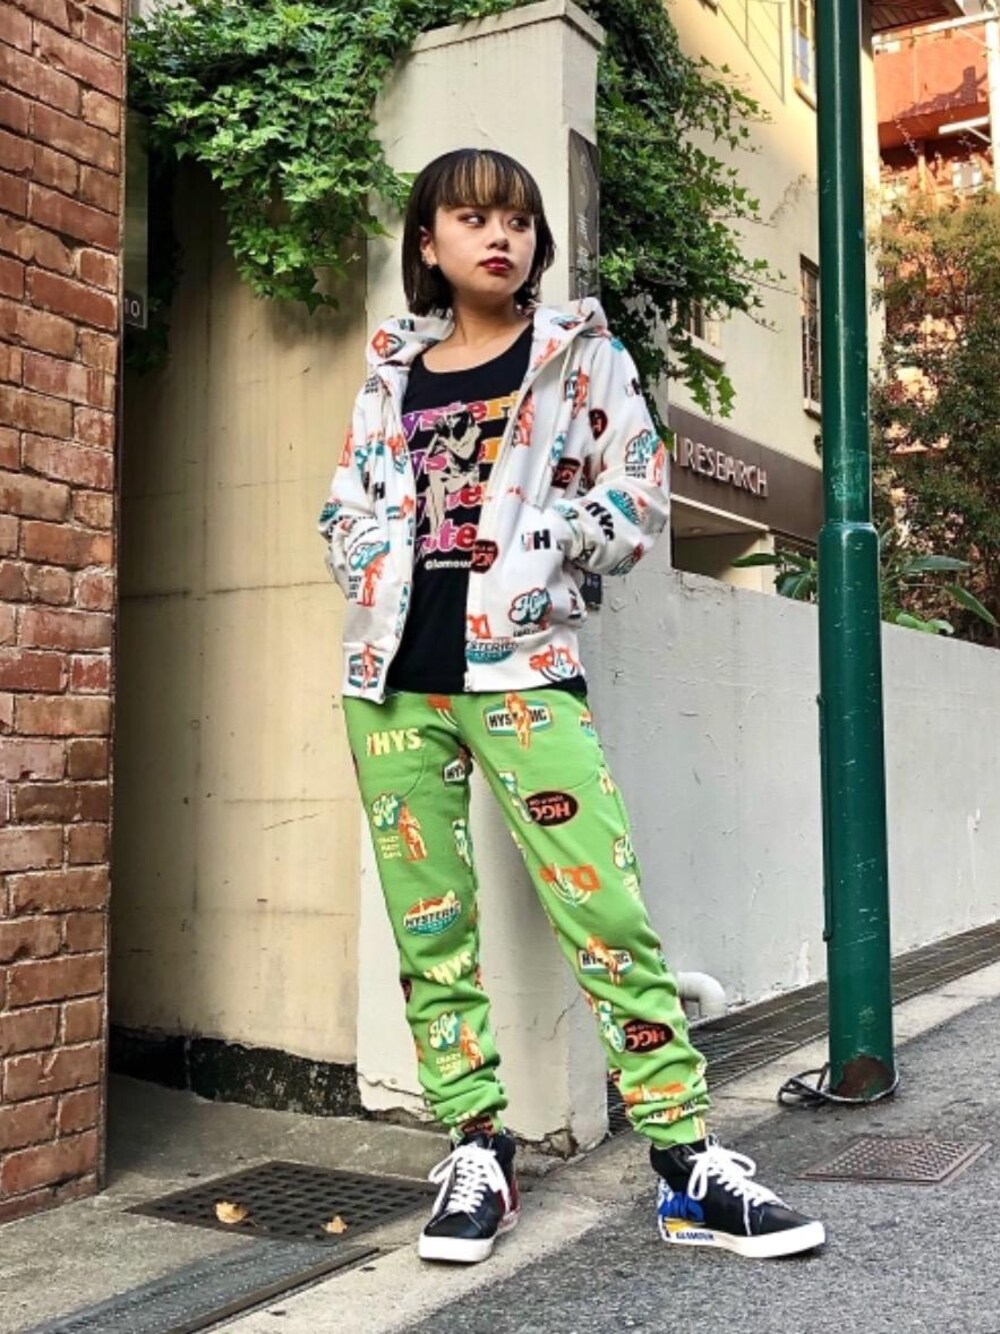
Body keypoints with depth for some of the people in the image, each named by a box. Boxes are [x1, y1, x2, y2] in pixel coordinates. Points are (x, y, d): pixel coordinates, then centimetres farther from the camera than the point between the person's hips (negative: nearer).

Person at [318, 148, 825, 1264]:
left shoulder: (581, 352, 8)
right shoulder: (393, 370, 16)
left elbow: (637, 499, 3)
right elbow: (344, 507, 18)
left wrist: (531, 542, -12)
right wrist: (380, 561, -3)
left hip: (520, 665, -3)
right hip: (394, 674, 4)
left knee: (608, 916, -9)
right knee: (429, 925, 4)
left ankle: (688, 1168, 1)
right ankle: (476, 1154, 16)